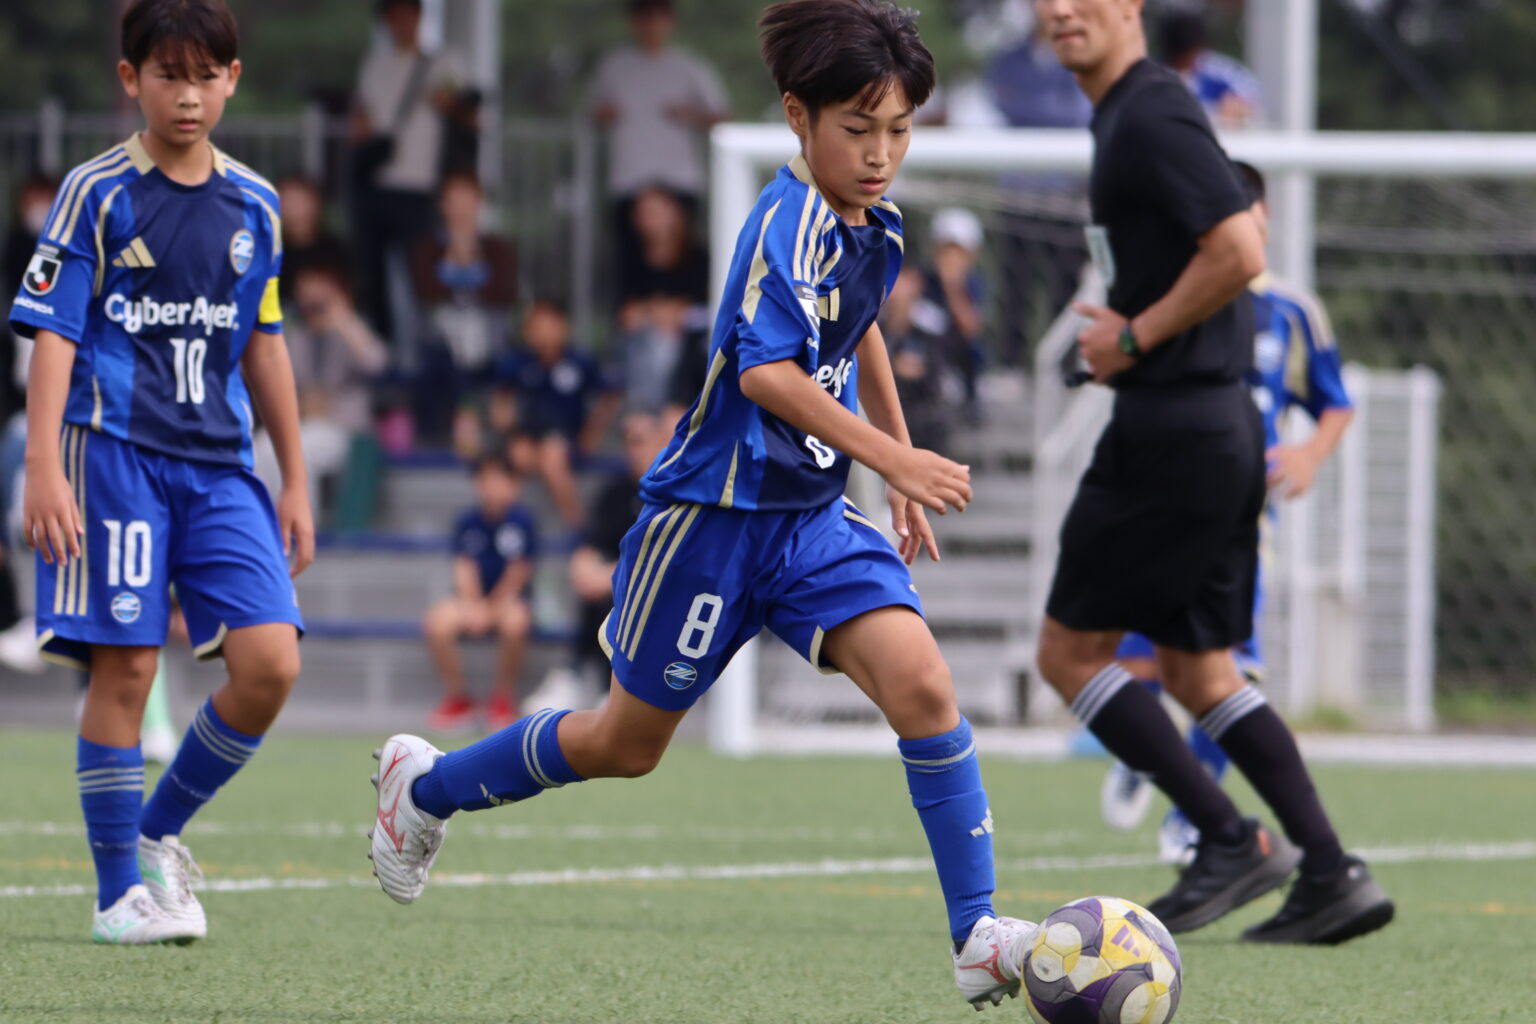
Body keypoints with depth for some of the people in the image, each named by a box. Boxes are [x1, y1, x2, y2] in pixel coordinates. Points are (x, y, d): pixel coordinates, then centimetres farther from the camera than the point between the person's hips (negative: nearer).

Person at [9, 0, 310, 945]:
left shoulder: (253, 206, 11)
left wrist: (296, 485, 18)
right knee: (125, 667, -6)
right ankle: (121, 889, 4)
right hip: (114, 452, -4)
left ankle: (159, 830, 12)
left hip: (220, 466, 4)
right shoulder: (96, 195, -2)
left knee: (270, 662, -8)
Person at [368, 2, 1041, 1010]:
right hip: (714, 512, -6)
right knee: (627, 744, 10)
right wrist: (892, 458, -39)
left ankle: (978, 937, -18)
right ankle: (425, 784, 35)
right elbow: (766, 371, -34)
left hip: (812, 514, 6)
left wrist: (900, 473, 29)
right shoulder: (788, 225, -21)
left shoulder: (877, 227, 5)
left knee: (922, 682, -17)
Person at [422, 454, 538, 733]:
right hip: (473, 599, 3)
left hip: (507, 599, -3)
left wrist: (491, 609, -13)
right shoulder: (468, 521, 0)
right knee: (437, 623, -28)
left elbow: (517, 574, -8)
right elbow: (465, 569, -2)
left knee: (515, 623, -38)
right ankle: (457, 699, -6)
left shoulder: (520, 520, -9)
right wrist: (473, 607, -17)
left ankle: (503, 699, -12)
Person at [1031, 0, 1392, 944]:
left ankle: (1231, 840, -5)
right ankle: (1332, 875, 6)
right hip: (1221, 424, 10)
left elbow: (1239, 253, -24)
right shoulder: (1129, 115, 17)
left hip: (1170, 430, -10)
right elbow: (1235, 251, 28)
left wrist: (1137, 338, -14)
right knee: (1198, 671, 12)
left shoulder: (1152, 118, -14)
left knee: (1071, 650, -2)